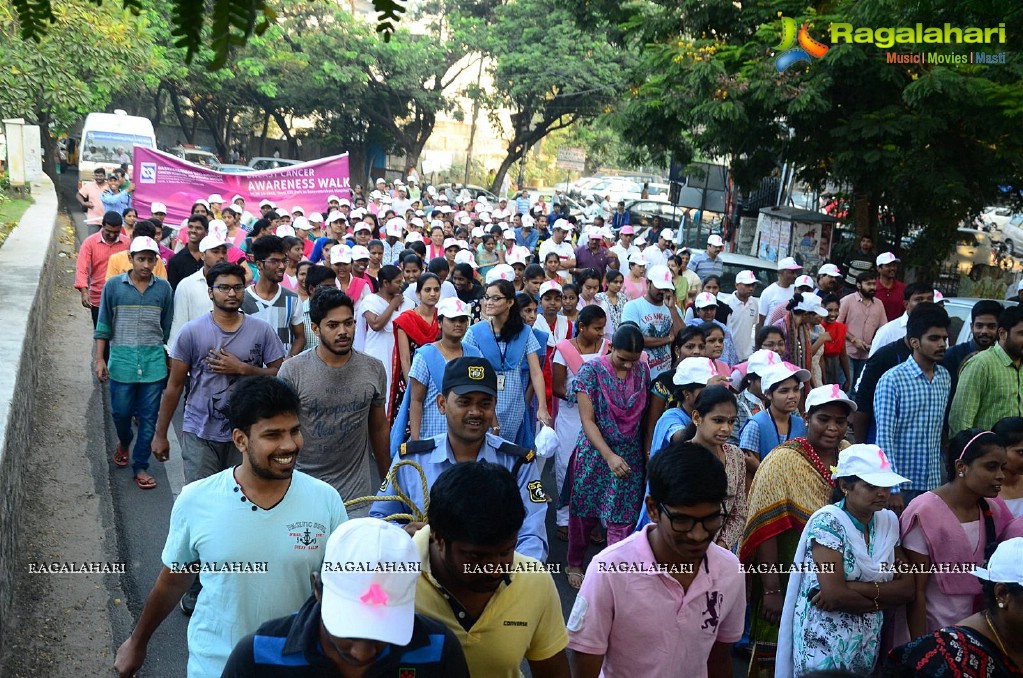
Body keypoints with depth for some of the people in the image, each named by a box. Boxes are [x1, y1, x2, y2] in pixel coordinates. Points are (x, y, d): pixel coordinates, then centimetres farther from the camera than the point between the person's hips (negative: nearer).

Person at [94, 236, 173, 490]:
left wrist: (171, 359, 11)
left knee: (148, 417, 5)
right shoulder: (113, 285, -1)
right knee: (121, 412, 10)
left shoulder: (164, 288, 2)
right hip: (122, 361, 0)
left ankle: (140, 467, 17)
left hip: (154, 362, 1)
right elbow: (103, 325, 3)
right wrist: (100, 359, -1)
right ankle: (124, 443, 42)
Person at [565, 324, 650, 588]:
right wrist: (610, 456, -24)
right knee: (584, 513, 12)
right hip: (595, 453, -3)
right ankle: (574, 564, 34)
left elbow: (643, 413, 8)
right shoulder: (591, 370, -14)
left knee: (623, 519, 2)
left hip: (630, 456, 3)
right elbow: (587, 420, -16)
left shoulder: (642, 370, -1)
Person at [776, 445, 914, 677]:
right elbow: (835, 595, -23)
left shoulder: (889, 521, 2)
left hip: (869, 645, 6)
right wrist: (883, 598, -8)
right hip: (824, 646, -6)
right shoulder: (827, 522, -17)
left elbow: (907, 588, -2)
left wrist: (855, 588, -16)